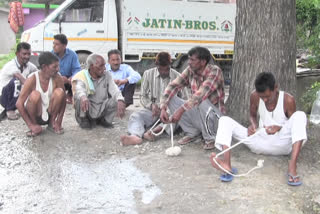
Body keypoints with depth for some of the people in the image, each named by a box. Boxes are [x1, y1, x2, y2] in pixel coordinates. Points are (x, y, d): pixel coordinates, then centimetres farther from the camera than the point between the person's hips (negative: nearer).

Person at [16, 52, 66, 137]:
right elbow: (19, 103, -20)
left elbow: (63, 100, -7)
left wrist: (58, 122, -13)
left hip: (50, 114, 3)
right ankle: (34, 125, -8)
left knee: (59, 91, -22)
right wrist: (30, 125, -22)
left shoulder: (57, 78, -13)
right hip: (35, 115, -2)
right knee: (35, 94, -32)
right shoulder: (33, 79, -20)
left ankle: (52, 124, -3)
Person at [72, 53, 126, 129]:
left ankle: (105, 120, 6)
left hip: (102, 110, 3)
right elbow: (79, 89, -35)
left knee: (118, 100, -19)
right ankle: (83, 119, -1)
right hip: (88, 112, -3)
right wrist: (83, 97, -61)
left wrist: (120, 100, -40)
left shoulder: (107, 75, -1)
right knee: (79, 98, -32)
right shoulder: (81, 76, -13)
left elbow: (114, 89, -17)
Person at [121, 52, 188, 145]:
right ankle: (135, 136, -57)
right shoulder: (148, 74, 2)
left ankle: (159, 128, -55)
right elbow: (143, 97, 5)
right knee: (135, 116, -29)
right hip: (152, 110, 1)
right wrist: (151, 105, -18)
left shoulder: (177, 76, -2)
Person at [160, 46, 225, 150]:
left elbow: (201, 94, -36)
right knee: (171, 99, -11)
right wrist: (163, 108, -24)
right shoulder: (190, 71, -5)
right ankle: (192, 132, 2)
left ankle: (210, 139, -12)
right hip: (196, 112, 6)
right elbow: (172, 86, -10)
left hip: (215, 113, -5)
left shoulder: (215, 71, -22)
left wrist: (181, 110, -44)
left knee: (203, 102, -37)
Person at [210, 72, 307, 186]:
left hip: (281, 144, -3)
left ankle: (292, 166, -44)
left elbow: (294, 123, -4)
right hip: (260, 142, 3)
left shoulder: (288, 100, -12)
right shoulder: (254, 96, -4)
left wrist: (280, 128, -25)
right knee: (225, 120, -11)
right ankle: (226, 163, -40)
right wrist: (253, 125, -11)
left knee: (300, 115, -29)